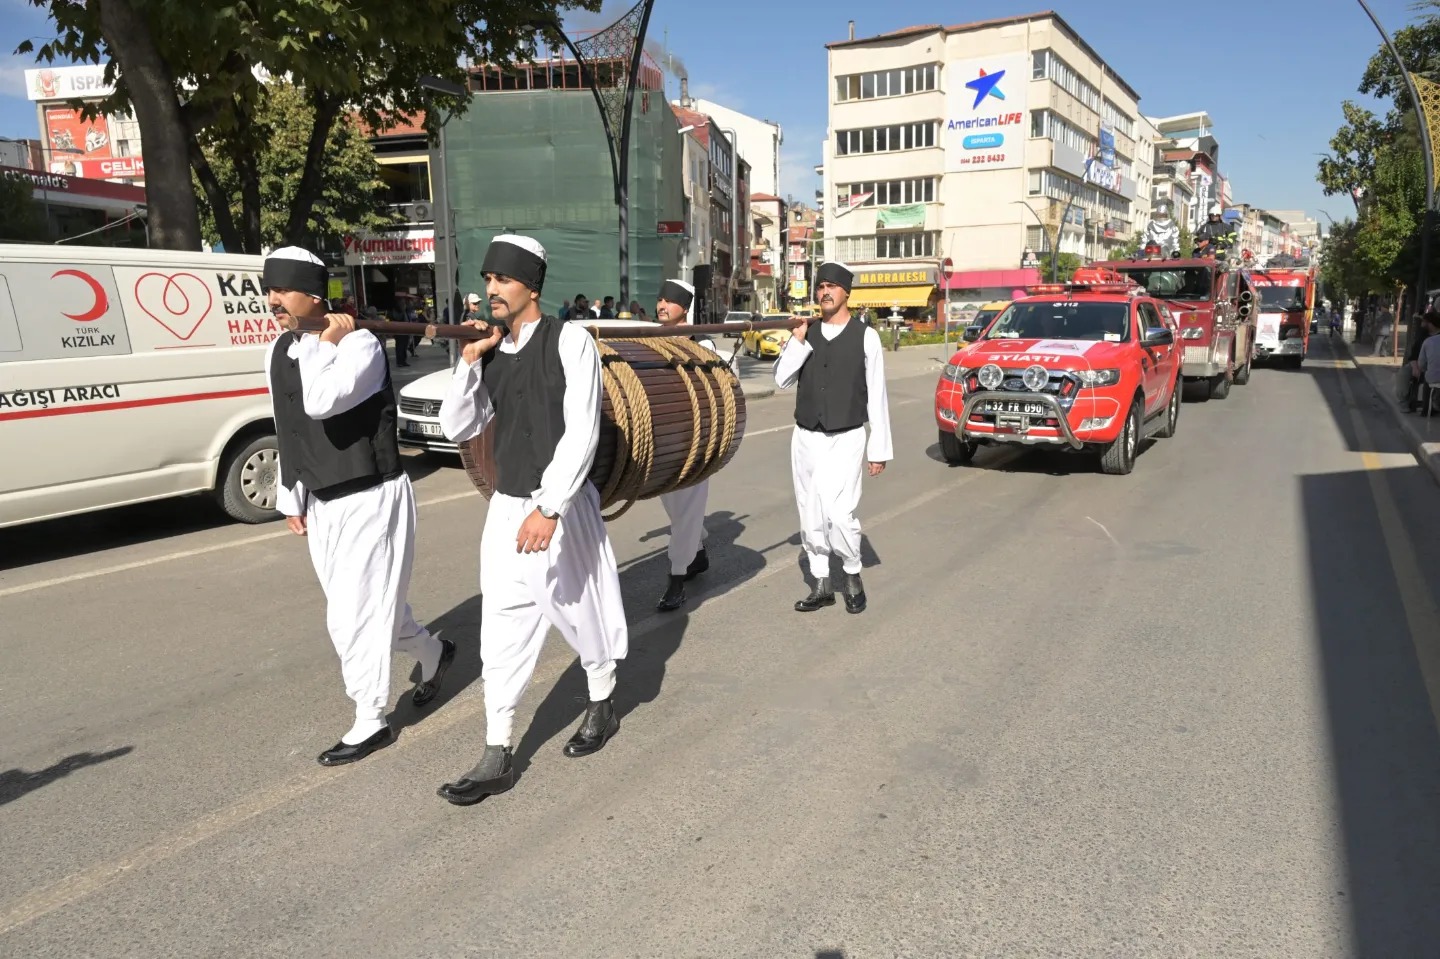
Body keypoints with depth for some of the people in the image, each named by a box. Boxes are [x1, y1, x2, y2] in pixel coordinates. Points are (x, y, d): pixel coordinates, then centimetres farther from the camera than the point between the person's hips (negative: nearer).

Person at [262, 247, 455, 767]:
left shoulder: (360, 343, -18)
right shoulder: (279, 351, 6)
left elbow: (321, 404, -36)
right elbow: (287, 429, 15)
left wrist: (327, 343, -22)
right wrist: (292, 498, 17)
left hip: (370, 498, -8)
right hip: (321, 502, 8)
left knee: (354, 615, -3)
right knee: (364, 606, 17)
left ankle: (370, 723, 15)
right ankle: (433, 652, 43)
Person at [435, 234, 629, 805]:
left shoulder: (570, 341, -11)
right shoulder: (489, 351, 5)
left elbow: (581, 433, -18)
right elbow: (458, 430, 6)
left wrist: (548, 508, -25)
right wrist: (468, 361, -6)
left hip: (562, 507, -5)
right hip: (506, 508, 5)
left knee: (579, 611, 13)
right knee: (501, 630, 5)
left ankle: (602, 707, 39)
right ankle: (497, 758, 14)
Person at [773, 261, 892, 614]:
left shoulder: (866, 336, -4)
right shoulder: (804, 333, 6)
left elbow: (876, 396, -3)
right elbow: (781, 381, 1)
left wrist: (879, 449, -3)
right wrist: (798, 341, -9)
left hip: (846, 440, -4)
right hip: (806, 439, 4)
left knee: (839, 516, -14)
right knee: (811, 517, 9)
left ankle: (852, 575, 13)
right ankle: (821, 585, 24)